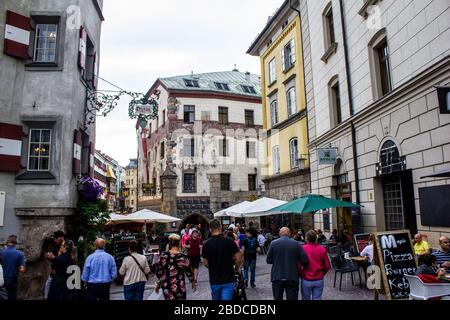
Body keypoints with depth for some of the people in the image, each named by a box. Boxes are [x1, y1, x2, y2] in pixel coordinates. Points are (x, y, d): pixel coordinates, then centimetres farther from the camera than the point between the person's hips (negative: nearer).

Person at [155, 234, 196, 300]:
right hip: (179, 287, -3)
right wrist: (194, 283, 11)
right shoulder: (182, 257, -15)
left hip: (166, 287, 3)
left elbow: (159, 272, -2)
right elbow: (189, 272, -6)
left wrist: (158, 284, 16)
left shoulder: (163, 256, -9)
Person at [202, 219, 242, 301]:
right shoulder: (229, 241, -11)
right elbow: (238, 258, -9)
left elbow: (205, 263, 2)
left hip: (214, 281, 3)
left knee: (216, 298, 22)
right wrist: (236, 269, 9)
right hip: (228, 280, -2)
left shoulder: (206, 244, -6)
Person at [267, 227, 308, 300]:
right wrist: (295, 262, 11)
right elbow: (304, 260, -8)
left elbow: (269, 261, 0)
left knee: (277, 298, 15)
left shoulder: (273, 243, -5)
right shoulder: (296, 244, -4)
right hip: (292, 278, 0)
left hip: (277, 277, 1)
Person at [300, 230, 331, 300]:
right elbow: (327, 266, -1)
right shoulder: (322, 249, -5)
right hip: (319, 280, 2)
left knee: (306, 298, 14)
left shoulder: (303, 249, -12)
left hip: (306, 280, -2)